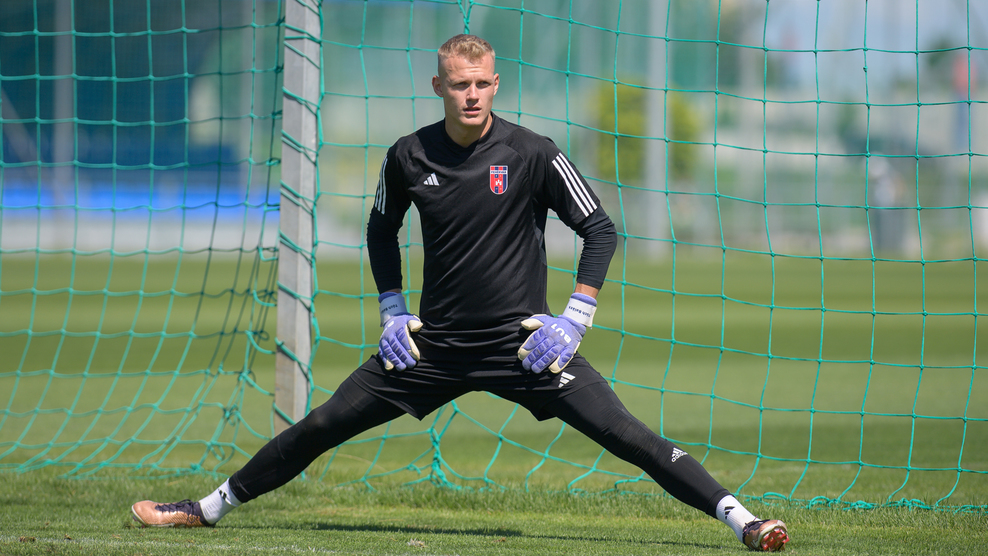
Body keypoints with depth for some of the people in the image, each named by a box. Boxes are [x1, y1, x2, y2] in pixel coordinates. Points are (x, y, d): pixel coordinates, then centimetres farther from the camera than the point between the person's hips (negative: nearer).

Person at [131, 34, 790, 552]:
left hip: (522, 342, -3)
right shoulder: (409, 158, 0)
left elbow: (600, 229, -4)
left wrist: (576, 318, -11)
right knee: (323, 425, 4)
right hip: (434, 344, 3)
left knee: (626, 436, -17)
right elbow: (381, 229, 19)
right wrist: (392, 310, 9)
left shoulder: (532, 155, -10)